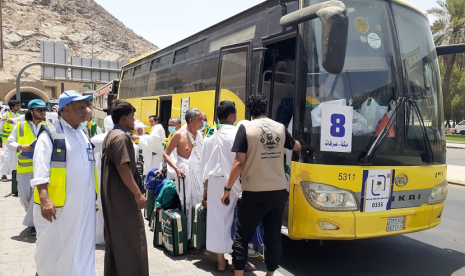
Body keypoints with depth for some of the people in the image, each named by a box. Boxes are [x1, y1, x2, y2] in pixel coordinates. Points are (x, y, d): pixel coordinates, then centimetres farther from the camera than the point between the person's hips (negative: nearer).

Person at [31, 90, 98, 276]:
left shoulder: (84, 135, 13)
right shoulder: (50, 134, -7)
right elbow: (40, 169, -16)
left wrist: (93, 198, 17)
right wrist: (44, 199, -27)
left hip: (83, 205, 6)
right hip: (58, 206, -5)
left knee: (82, 250, 12)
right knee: (52, 250, 11)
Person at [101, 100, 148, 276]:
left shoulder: (110, 135, 13)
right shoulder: (121, 137, -18)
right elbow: (123, 168, -26)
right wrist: (137, 193, -26)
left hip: (111, 193, 10)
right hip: (122, 195, -10)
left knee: (114, 236, 17)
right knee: (130, 238, -3)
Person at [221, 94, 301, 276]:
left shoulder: (246, 128, -8)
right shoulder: (280, 128, 6)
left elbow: (239, 162, -12)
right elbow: (296, 147, 25)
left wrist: (227, 188, -5)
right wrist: (298, 142, 48)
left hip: (254, 193, -4)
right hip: (278, 192, 4)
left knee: (242, 237, 9)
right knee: (273, 237, 15)